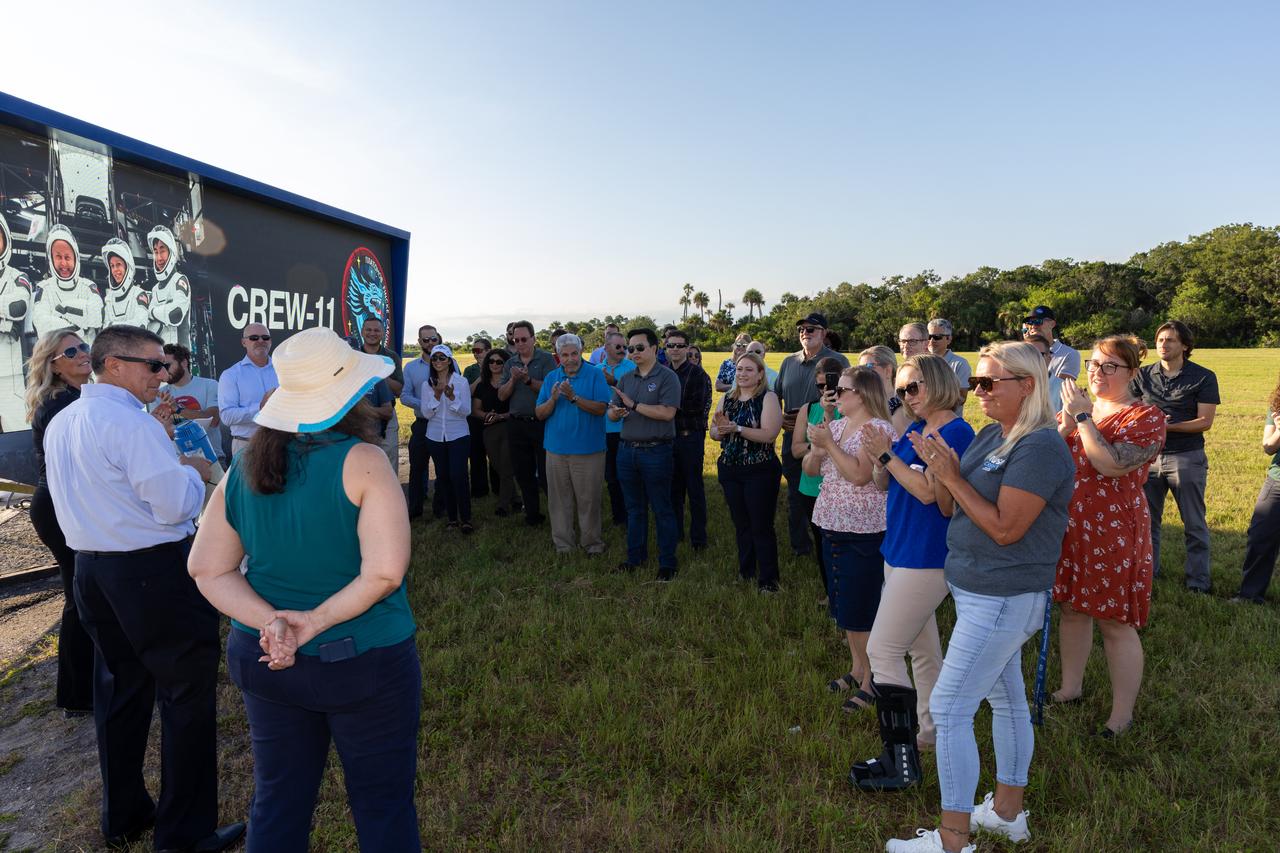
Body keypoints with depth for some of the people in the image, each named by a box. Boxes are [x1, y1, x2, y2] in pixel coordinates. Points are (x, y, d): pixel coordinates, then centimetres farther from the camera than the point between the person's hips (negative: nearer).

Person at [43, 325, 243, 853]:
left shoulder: (60, 424, 9)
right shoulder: (130, 422, -19)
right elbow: (175, 506, -21)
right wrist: (192, 471, -2)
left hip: (91, 568, 9)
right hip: (153, 573, -9)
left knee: (119, 690, 20)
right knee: (187, 693, 3)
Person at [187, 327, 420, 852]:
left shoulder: (244, 470, -2)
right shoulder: (362, 461, -19)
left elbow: (207, 570, -1)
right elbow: (385, 572, -26)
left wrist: (271, 622, -12)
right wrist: (316, 622, -17)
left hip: (265, 663, 5)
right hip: (366, 664, -5)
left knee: (278, 801, 23)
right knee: (383, 805, 14)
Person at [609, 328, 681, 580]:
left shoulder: (667, 377, -8)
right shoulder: (626, 378, 12)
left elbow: (667, 413, -20)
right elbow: (612, 411, 10)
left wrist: (634, 405, -16)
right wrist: (614, 412, -14)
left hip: (655, 452, -6)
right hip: (627, 450, 6)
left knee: (662, 509, 4)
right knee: (634, 508, 16)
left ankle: (667, 562, 15)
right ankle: (635, 555, 30)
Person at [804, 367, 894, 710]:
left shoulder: (878, 429, -14)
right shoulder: (835, 426, 8)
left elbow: (859, 475, -24)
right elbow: (809, 468, 8)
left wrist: (829, 444, -22)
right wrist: (816, 449, -11)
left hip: (863, 533, -8)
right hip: (833, 527, 8)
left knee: (859, 610, 0)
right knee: (842, 605, 17)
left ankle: (871, 680, 16)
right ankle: (857, 667, 34)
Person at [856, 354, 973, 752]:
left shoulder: (957, 432, -16)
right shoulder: (913, 429, 9)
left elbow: (928, 491, -24)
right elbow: (883, 484, 11)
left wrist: (886, 455, -18)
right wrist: (879, 459, -9)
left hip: (926, 557, -9)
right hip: (899, 550, 9)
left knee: (882, 649, -6)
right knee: (923, 649, 19)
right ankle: (929, 733, 33)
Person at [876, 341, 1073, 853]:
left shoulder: (1040, 446, -19)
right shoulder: (989, 435, 8)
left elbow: (1005, 528, -23)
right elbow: (952, 509, 8)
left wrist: (953, 478, -19)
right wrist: (939, 469, -10)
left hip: (1003, 599, -9)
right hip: (982, 593, 9)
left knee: (949, 709, -6)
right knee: (1006, 700, 20)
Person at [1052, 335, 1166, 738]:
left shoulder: (1146, 417, -9)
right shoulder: (1078, 406, 10)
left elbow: (1111, 465, -24)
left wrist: (1082, 417, -20)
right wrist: (1065, 425, -12)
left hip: (1112, 532, -6)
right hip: (1069, 525, 6)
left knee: (1116, 623, 2)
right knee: (1072, 609, 16)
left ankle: (1122, 716, 16)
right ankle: (1070, 689, 33)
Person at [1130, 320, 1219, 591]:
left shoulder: (1204, 377, -3)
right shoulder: (1143, 375, 7)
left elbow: (1205, 422, -9)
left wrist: (1168, 426, -20)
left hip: (1187, 458, -3)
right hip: (1148, 456, 3)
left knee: (1194, 524, 6)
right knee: (1147, 519, 12)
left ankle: (1199, 581, 16)